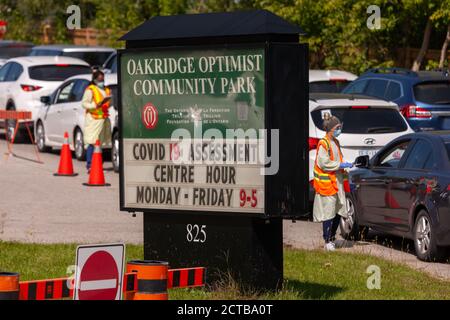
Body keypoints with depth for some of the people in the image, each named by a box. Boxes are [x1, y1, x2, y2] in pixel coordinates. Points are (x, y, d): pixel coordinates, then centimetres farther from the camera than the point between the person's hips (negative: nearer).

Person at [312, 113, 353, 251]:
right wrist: (341, 165, -18)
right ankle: (328, 241, -1)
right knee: (328, 213, -6)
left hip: (337, 182, 8)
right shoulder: (323, 144, -11)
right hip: (326, 182, -8)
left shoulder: (336, 142, 16)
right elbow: (324, 163, -18)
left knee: (338, 211, 9)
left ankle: (332, 238, 22)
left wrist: (344, 173, 16)